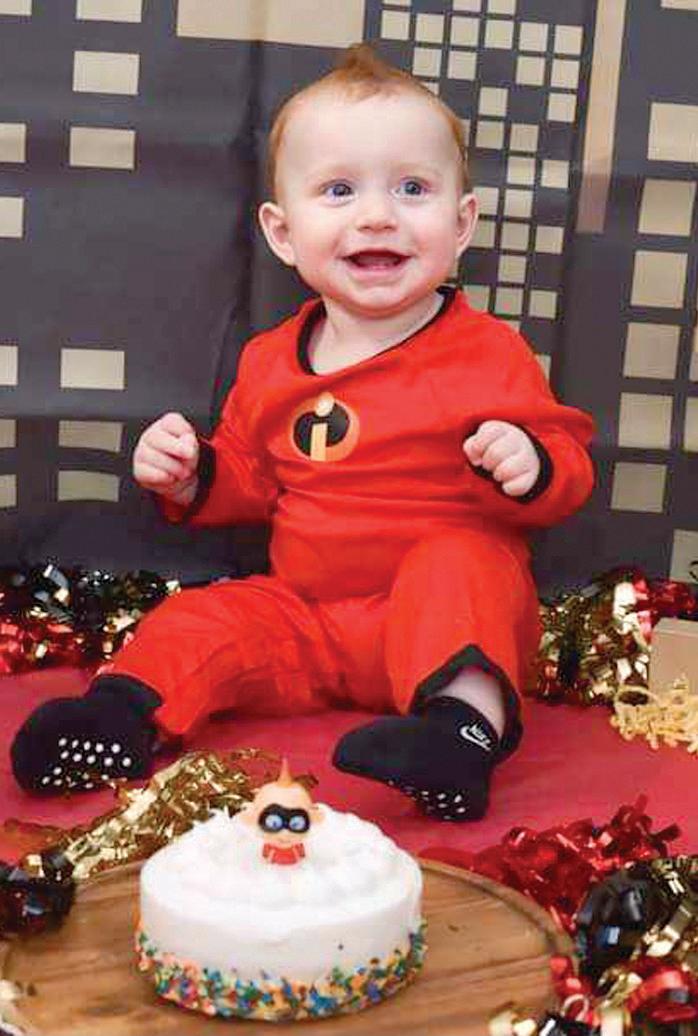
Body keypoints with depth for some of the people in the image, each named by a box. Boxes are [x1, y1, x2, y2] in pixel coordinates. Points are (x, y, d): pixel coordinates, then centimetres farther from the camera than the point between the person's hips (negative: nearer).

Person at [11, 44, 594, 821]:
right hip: (307, 617, 5)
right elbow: (249, 479, 20)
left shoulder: (489, 353, -6)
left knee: (455, 567, -34)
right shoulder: (271, 363, 7)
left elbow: (567, 462, -2)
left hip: (456, 588, -4)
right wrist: (190, 474, -1)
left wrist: (533, 465, -26)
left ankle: (468, 717, -50)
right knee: (202, 621, -12)